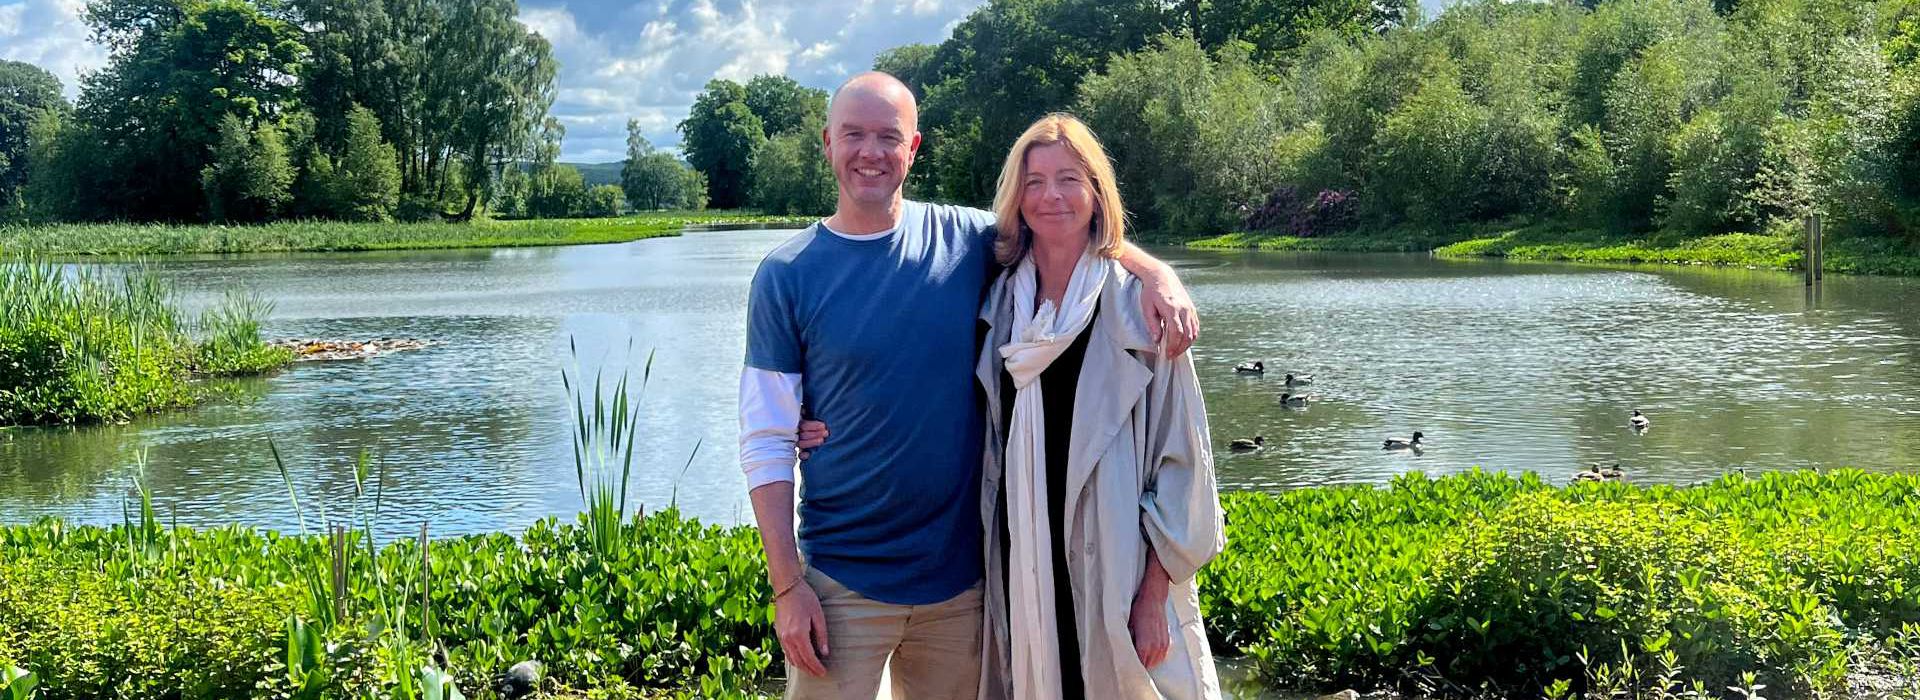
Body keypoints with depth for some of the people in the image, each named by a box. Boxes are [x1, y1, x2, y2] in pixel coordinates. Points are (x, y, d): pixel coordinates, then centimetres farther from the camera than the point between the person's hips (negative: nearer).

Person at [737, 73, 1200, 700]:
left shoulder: (966, 239, 0)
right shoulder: (786, 276, -4)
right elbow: (766, 446, -5)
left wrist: (1158, 274, -9)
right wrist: (787, 588, -10)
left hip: (961, 574, 2)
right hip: (842, 585, -2)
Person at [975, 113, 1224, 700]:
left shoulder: (1135, 304, -5)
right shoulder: (1000, 304, 7)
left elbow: (1180, 455, -6)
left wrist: (1154, 594, -11)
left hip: (1118, 576, -3)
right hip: (1020, 575, 3)